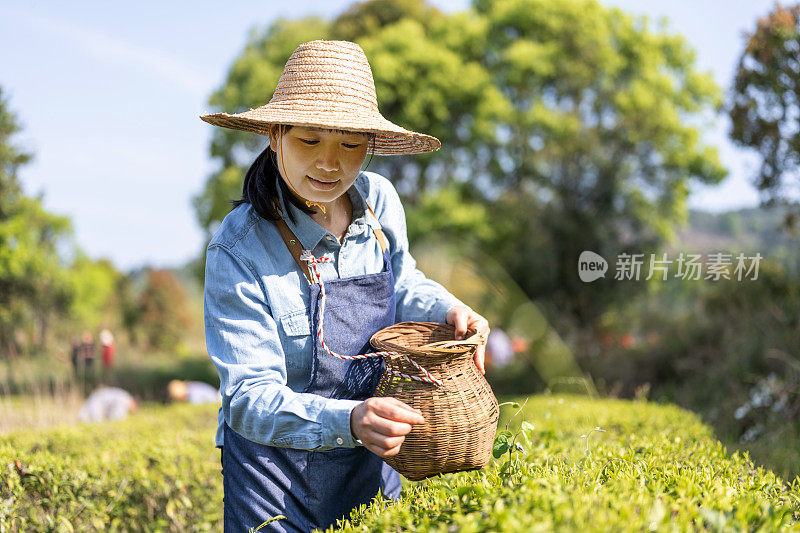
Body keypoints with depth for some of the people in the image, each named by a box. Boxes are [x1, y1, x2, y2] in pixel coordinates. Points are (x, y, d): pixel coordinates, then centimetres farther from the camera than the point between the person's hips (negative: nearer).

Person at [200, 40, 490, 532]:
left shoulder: (379, 200, -8)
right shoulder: (239, 250, -23)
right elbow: (250, 399, -25)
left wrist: (446, 310, -8)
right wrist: (348, 420, -41)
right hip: (277, 462, -4)